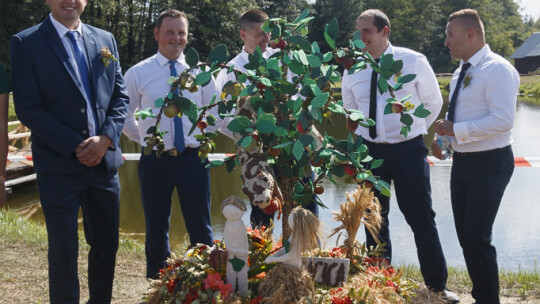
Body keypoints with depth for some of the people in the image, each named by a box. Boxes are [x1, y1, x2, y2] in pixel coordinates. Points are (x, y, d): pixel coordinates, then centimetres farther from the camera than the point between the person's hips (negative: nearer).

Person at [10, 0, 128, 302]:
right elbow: (28, 108, -8)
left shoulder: (105, 39, 11)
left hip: (104, 160, 4)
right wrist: (74, 146, -14)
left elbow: (120, 96, 10)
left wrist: (106, 138, -7)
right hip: (59, 166, -4)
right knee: (63, 250, 1)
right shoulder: (26, 42, -3)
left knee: (107, 244, 11)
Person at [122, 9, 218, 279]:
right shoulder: (138, 74, 0)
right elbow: (124, 116, 9)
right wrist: (146, 140, 5)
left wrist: (200, 138, 6)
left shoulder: (200, 72, 4)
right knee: (156, 228, 11)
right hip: (155, 160, 0)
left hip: (193, 158, 0)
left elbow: (214, 113, 14)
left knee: (200, 227, 5)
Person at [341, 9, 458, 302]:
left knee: (422, 218, 2)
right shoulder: (352, 70, 1)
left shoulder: (413, 61, -6)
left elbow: (433, 102, 7)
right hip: (370, 151, 3)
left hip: (409, 149, -3)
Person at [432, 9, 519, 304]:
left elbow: (503, 120, -25)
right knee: (465, 235, 13)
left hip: (489, 163, -9)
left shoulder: (497, 69, -15)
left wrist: (455, 130, -21)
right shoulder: (461, 72, 13)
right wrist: (444, 139, 6)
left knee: (477, 238, -9)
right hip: (463, 162, 9)